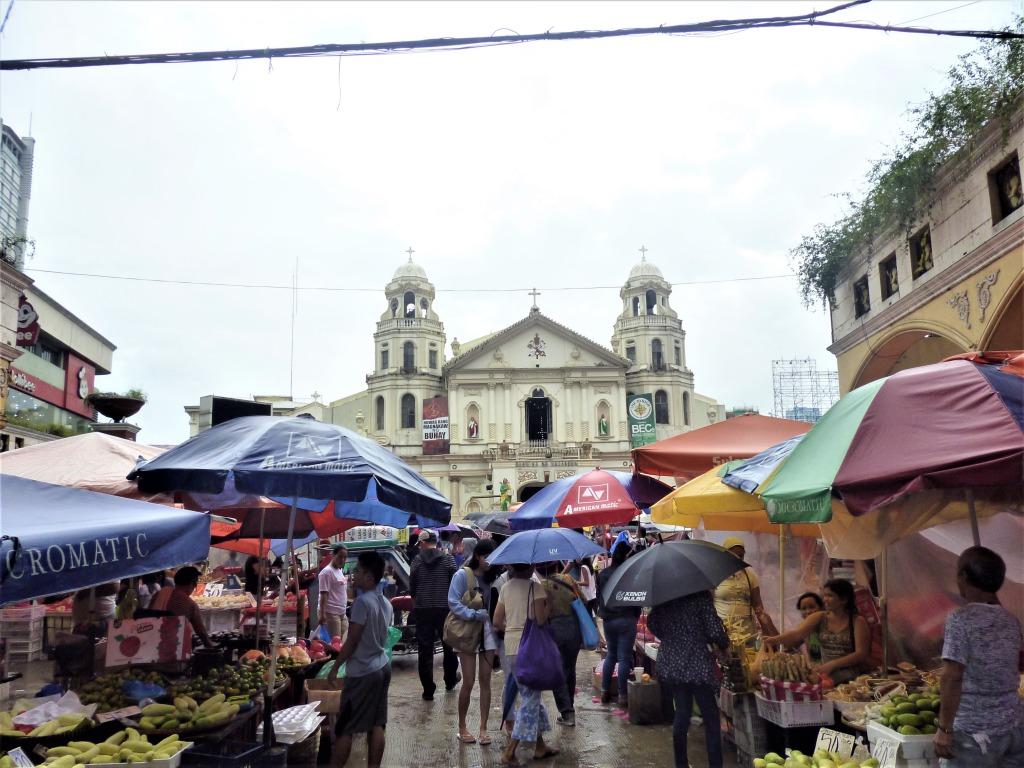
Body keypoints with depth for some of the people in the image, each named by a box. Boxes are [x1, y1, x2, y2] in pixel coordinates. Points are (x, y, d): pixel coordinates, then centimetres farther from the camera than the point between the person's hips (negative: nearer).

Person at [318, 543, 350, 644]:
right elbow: (324, 595, -17)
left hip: (342, 613, 9)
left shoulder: (340, 571, 15)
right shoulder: (327, 572, -12)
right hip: (330, 613, -9)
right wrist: (322, 614, -20)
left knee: (344, 641, 7)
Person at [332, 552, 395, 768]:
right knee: (376, 724, 11)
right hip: (382, 667, 8)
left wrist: (335, 666, -6)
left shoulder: (362, 601, -20)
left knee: (344, 727, 6)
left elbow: (351, 642, -18)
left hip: (362, 672, -8)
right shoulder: (386, 603, 5)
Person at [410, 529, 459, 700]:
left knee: (425, 650, 5)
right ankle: (450, 681, 33)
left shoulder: (417, 561, -3)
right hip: (444, 608, 1)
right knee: (449, 646, 19)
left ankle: (428, 690, 5)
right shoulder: (448, 559, -3)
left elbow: (411, 587, 2)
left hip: (423, 609, -1)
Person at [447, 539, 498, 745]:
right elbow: (453, 603, -11)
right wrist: (475, 614, -20)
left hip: (488, 631, 4)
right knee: (468, 682, -1)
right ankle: (462, 726, 17)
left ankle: (483, 728, 15)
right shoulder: (462, 575, -7)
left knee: (485, 681, 6)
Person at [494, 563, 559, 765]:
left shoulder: (506, 587, 8)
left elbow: (497, 622, 7)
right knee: (530, 698, 2)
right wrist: (548, 606, 1)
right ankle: (509, 752, -1)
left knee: (530, 694, 18)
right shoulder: (535, 587, -11)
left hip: (511, 644, 7)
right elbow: (541, 619, -17)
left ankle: (539, 746, 27)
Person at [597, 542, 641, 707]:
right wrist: (635, 616, 7)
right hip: (626, 620, -5)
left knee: (610, 655, 17)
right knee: (624, 657, 1)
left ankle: (605, 691, 20)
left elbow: (598, 596, 10)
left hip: (607, 620, 5)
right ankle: (622, 696, 4)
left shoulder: (602, 574, 3)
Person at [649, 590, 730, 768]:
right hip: (697, 665, -5)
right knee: (711, 718, 6)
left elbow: (652, 624, 9)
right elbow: (715, 632, -14)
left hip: (670, 664, 6)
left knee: (682, 713, 17)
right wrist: (725, 643, 7)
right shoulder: (701, 596, -12)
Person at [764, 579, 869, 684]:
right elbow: (797, 634, -7)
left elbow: (861, 654, -8)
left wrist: (832, 665, -20)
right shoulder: (819, 617, 8)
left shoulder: (857, 621, 0)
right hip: (825, 671, 4)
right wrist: (776, 639, -28)